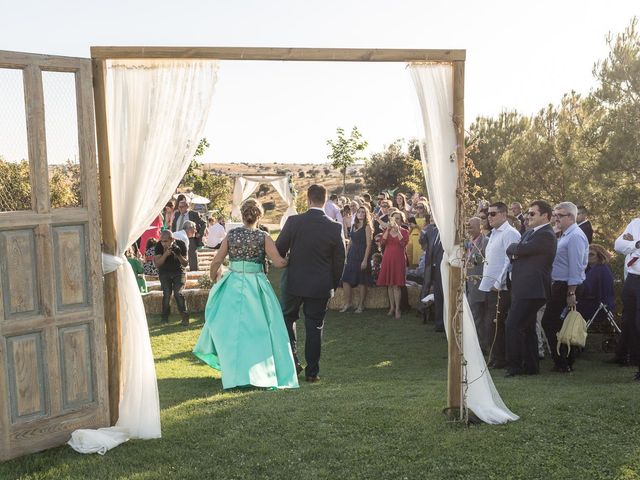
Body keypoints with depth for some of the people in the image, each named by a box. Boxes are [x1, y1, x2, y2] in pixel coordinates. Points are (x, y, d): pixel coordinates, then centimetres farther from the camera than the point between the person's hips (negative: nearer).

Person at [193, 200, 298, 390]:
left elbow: (216, 262, 3)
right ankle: (262, 371, 10)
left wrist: (212, 278, 20)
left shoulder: (231, 235, -1)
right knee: (258, 327, 7)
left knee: (233, 327, 14)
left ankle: (235, 372, 19)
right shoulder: (263, 237, -7)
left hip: (233, 286, 2)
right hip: (256, 286, -2)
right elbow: (278, 262, -13)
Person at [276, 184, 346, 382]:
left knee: (287, 318, 21)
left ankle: (292, 361, 13)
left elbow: (279, 249, -5)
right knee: (314, 327, 10)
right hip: (321, 285, 1)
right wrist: (333, 284, 13)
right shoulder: (335, 228, -8)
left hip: (294, 282, -1)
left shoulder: (293, 221, -12)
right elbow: (339, 260, -1)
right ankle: (312, 371, 15)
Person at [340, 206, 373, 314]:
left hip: (361, 256, -6)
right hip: (352, 255, 6)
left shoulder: (367, 227, -5)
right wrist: (346, 256, 10)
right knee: (346, 280, 2)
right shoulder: (354, 226, 15)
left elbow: (368, 245, -10)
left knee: (361, 281, 0)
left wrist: (365, 260, -17)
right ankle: (347, 303, 12)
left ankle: (361, 305, 11)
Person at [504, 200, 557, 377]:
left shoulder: (546, 235, -13)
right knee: (527, 328, 14)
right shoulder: (530, 232, 19)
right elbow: (513, 252, 15)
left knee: (513, 326, -12)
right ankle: (531, 366, 22)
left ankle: (514, 366, -6)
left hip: (531, 290, -10)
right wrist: (515, 251, -8)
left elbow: (521, 249, -22)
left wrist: (512, 248, 0)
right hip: (523, 288, 10)